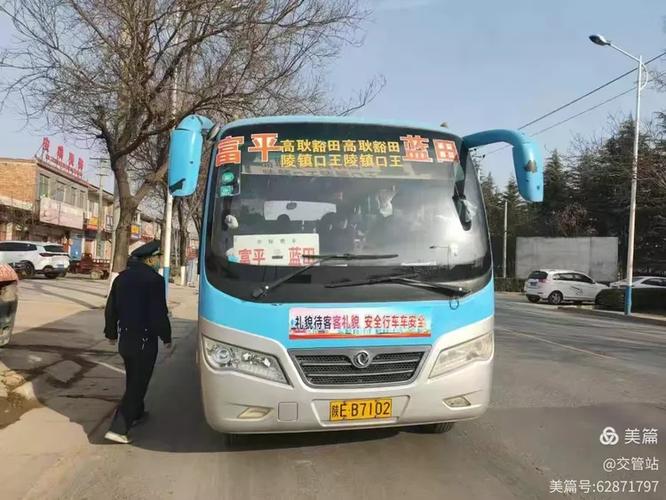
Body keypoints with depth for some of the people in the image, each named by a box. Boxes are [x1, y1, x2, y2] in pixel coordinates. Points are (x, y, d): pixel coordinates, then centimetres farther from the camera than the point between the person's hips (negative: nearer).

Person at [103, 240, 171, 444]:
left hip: (125, 339, 8)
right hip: (144, 340, -8)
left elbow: (111, 309, 13)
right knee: (137, 384, 0)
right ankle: (117, 429, -3)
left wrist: (111, 333, 24)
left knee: (133, 380, 24)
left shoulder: (122, 277, 7)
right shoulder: (154, 280, -17)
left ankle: (136, 414, 39)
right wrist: (166, 337, -4)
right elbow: (159, 313, -17)